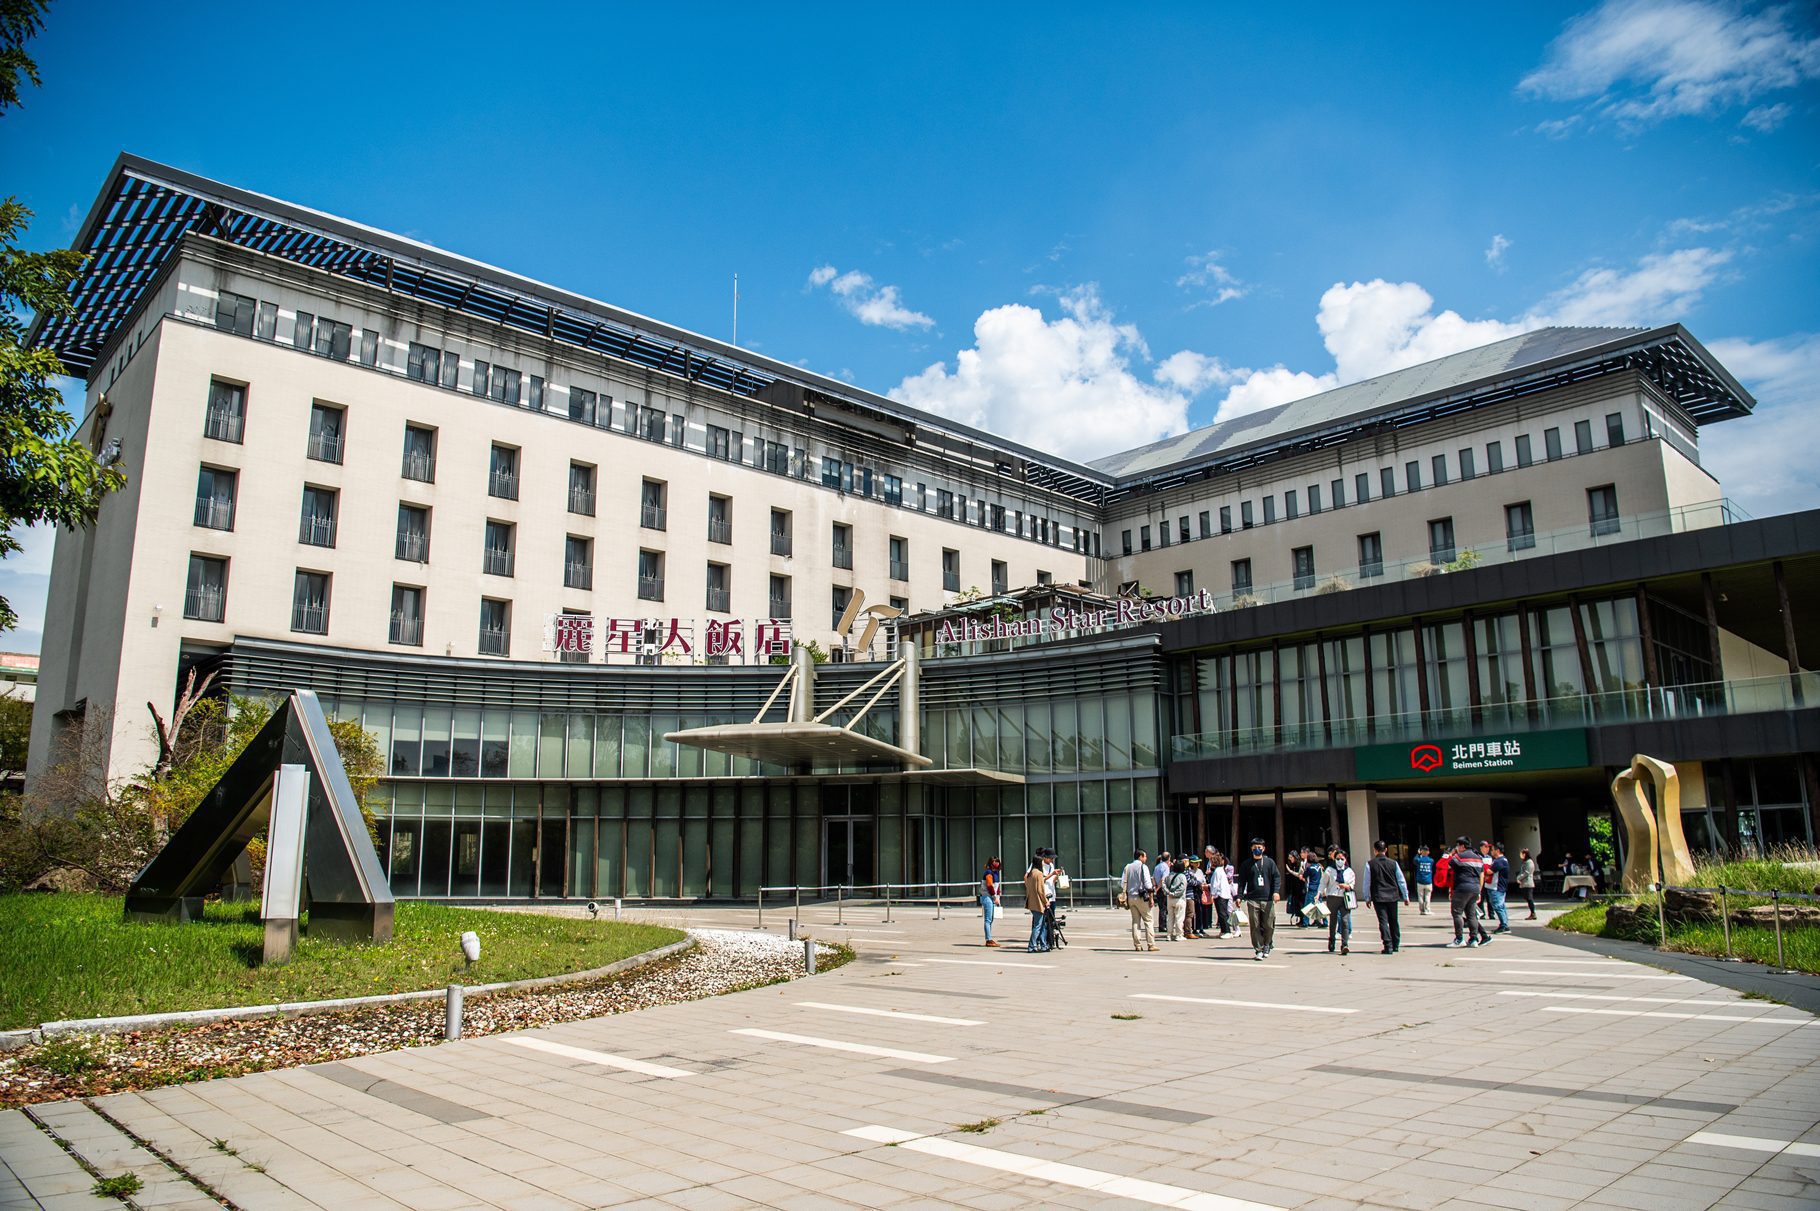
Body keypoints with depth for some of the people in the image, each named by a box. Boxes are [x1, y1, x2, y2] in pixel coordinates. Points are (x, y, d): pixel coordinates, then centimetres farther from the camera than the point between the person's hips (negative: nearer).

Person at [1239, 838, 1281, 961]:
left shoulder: (1269, 862, 10)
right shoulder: (1247, 864, 10)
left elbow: (1277, 877, 7)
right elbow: (1241, 881, 10)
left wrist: (1276, 891, -9)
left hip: (1268, 899, 0)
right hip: (1252, 900, 0)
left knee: (1269, 925, 0)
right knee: (1255, 926, -3)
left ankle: (1267, 944, 24)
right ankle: (1258, 950, 2)